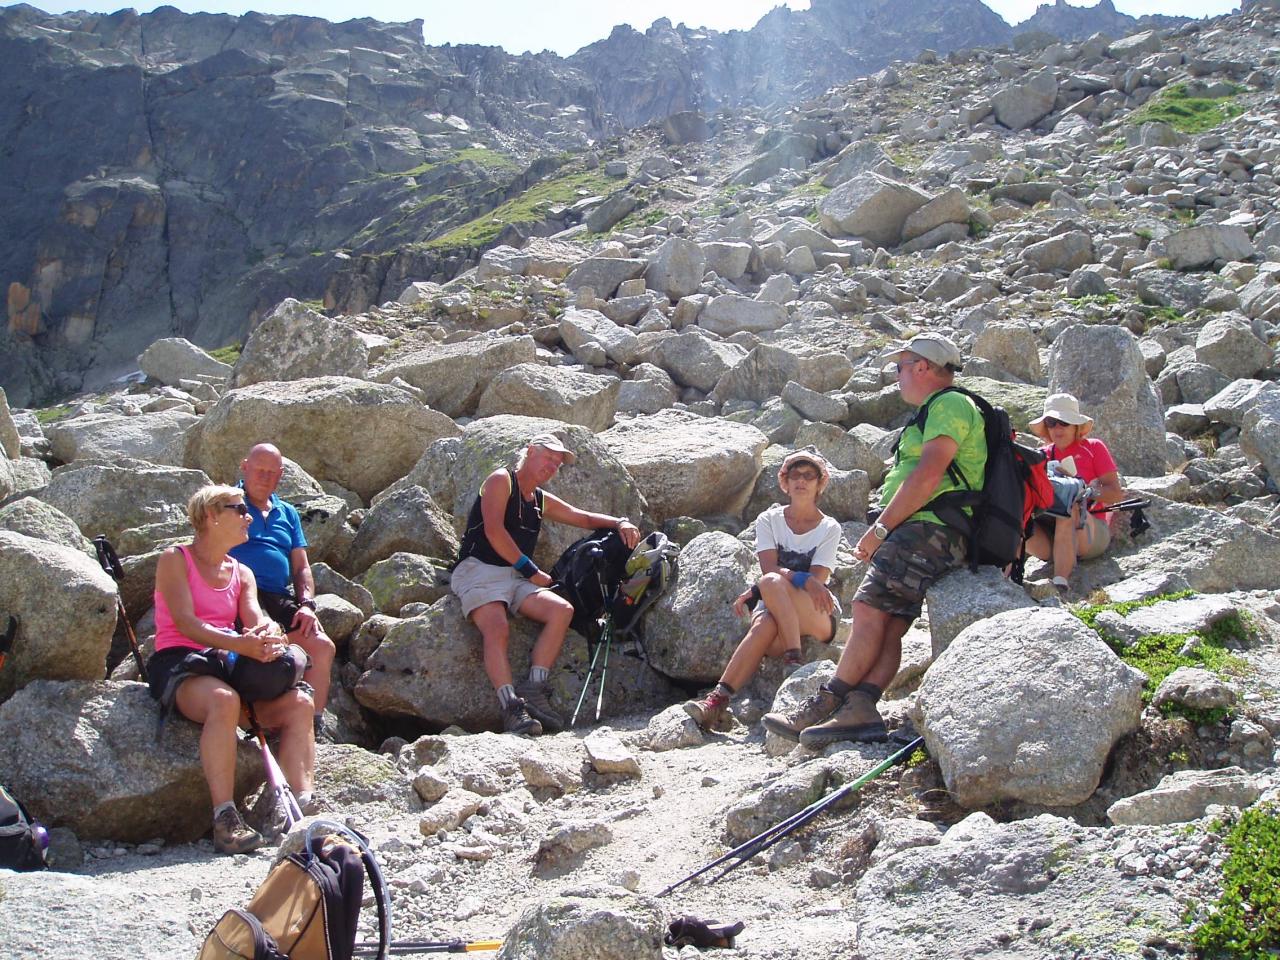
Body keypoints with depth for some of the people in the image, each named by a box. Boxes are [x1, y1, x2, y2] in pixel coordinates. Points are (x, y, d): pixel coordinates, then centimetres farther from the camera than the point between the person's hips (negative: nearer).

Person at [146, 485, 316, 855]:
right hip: (177, 662, -6)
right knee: (224, 700, -39)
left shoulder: (242, 574, 21)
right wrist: (240, 644, -29)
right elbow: (184, 622, -13)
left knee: (299, 702, -19)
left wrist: (269, 638, -23)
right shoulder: (175, 560, 2)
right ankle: (225, 820, -41)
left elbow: (257, 620, 4)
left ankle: (304, 808, -28)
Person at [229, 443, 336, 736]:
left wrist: (307, 604, 3)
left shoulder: (287, 514, 26)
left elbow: (301, 567, 23)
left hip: (281, 599, 6)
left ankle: (313, 726, -6)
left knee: (324, 647, -14)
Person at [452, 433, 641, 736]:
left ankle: (534, 691, -21)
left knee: (562, 609, -19)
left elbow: (585, 518, 31)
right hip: (479, 571, -7)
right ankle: (512, 708, -38)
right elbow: (493, 531, -10)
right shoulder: (501, 481, 1)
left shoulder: (543, 501, 24)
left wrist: (620, 523, 10)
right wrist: (531, 571, -9)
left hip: (516, 578, 7)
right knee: (497, 629, -32)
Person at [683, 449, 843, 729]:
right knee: (764, 623, -37)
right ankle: (717, 701, -49)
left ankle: (794, 663, -31)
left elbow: (817, 580, -8)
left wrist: (756, 592, -16)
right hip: (775, 611, 2)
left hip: (821, 616, -2)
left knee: (771, 583, -33)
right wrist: (803, 579, -25)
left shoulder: (829, 528, 4)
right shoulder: (769, 520, 10)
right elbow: (769, 568, -5)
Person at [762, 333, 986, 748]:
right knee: (886, 626, -2)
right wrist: (886, 533, 17)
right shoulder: (937, 411, 29)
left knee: (869, 609, -16)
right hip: (924, 532, 11)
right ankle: (861, 710, -12)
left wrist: (880, 528, -14)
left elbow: (928, 475, -17)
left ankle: (823, 705, -16)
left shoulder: (949, 404, -6)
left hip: (928, 528, -11)